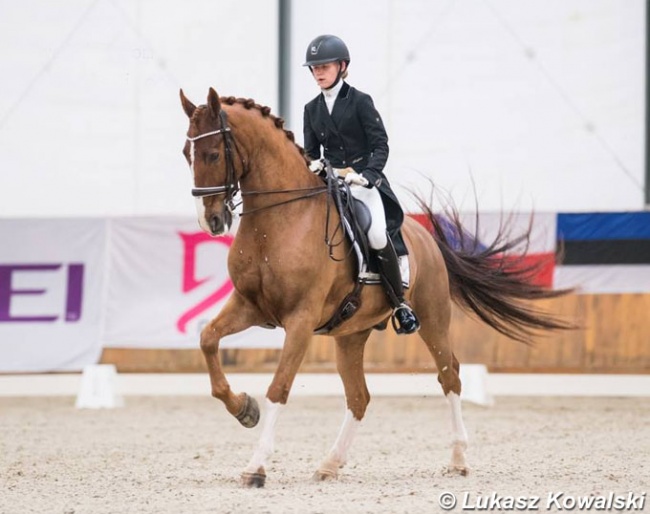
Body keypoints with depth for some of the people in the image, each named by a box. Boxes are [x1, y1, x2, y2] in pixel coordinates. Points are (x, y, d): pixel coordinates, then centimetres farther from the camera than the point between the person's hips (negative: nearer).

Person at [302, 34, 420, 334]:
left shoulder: (360, 102, -1)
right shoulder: (312, 109, 13)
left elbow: (380, 145, -5)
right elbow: (311, 150, 14)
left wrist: (367, 174, -21)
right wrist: (313, 165, -10)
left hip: (365, 180, -5)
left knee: (378, 236, -24)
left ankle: (399, 303, -11)